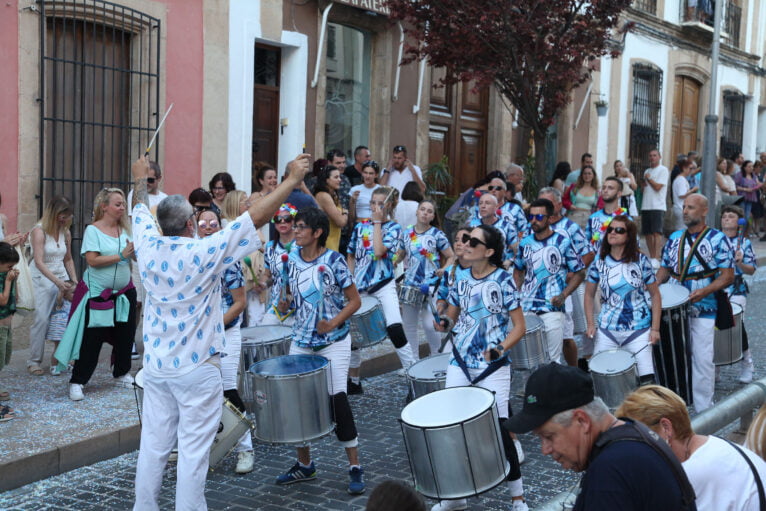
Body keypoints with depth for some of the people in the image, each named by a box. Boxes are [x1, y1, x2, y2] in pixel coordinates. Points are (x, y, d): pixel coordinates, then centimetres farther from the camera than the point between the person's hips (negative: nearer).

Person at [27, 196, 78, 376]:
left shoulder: (66, 232, 8)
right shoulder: (39, 230, -11)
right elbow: (39, 261, -19)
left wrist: (74, 280, 9)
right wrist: (57, 282, -25)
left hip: (61, 276, 5)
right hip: (42, 278, -5)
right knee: (42, 318, -11)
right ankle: (34, 361, -1)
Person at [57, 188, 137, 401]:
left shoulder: (124, 229, 5)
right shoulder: (93, 230, -10)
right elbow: (92, 260, -21)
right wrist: (120, 256, -22)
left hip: (123, 292, 6)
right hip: (98, 293, -6)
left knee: (125, 334, 12)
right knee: (91, 339, -3)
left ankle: (121, 374, 30)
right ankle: (77, 382, 7)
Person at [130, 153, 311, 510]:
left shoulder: (148, 248, -2)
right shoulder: (203, 253, -17)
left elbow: (140, 211, 20)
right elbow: (255, 217, -16)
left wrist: (140, 180, 38)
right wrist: (292, 180, -10)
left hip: (156, 365, 6)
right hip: (197, 369, -6)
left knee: (153, 445, 12)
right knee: (193, 450, 1)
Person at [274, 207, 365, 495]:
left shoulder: (333, 261, -11)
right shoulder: (292, 260, 4)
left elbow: (355, 301, -9)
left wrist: (334, 323, -22)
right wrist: (285, 304, -4)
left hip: (333, 342, -5)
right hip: (301, 341, 5)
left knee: (337, 398, -10)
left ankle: (355, 468, 2)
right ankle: (304, 465, 23)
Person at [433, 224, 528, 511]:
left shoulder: (502, 280, -9)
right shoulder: (461, 279, 5)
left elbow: (519, 326, -8)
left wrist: (501, 349, -24)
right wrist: (441, 323, -9)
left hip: (493, 368, -5)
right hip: (459, 364, 5)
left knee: (499, 429, -6)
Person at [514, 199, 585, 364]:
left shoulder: (563, 242, -3)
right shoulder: (525, 243, 9)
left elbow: (579, 273, 0)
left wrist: (563, 296, -13)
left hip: (552, 310, -4)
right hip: (526, 310, 4)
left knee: (552, 360, 1)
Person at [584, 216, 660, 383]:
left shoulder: (641, 261, -3)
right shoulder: (599, 262, 2)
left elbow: (655, 295, 1)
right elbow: (589, 295, 9)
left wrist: (655, 328, -4)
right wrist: (590, 324, -1)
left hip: (638, 331, -2)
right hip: (607, 331, 2)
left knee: (646, 379, -6)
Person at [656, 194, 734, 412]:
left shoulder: (718, 239, -3)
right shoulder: (674, 238, 12)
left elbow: (728, 276, -7)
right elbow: (665, 269, 18)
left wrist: (705, 291, -22)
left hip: (703, 310, -5)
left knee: (702, 359, -5)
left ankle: (704, 411, 6)